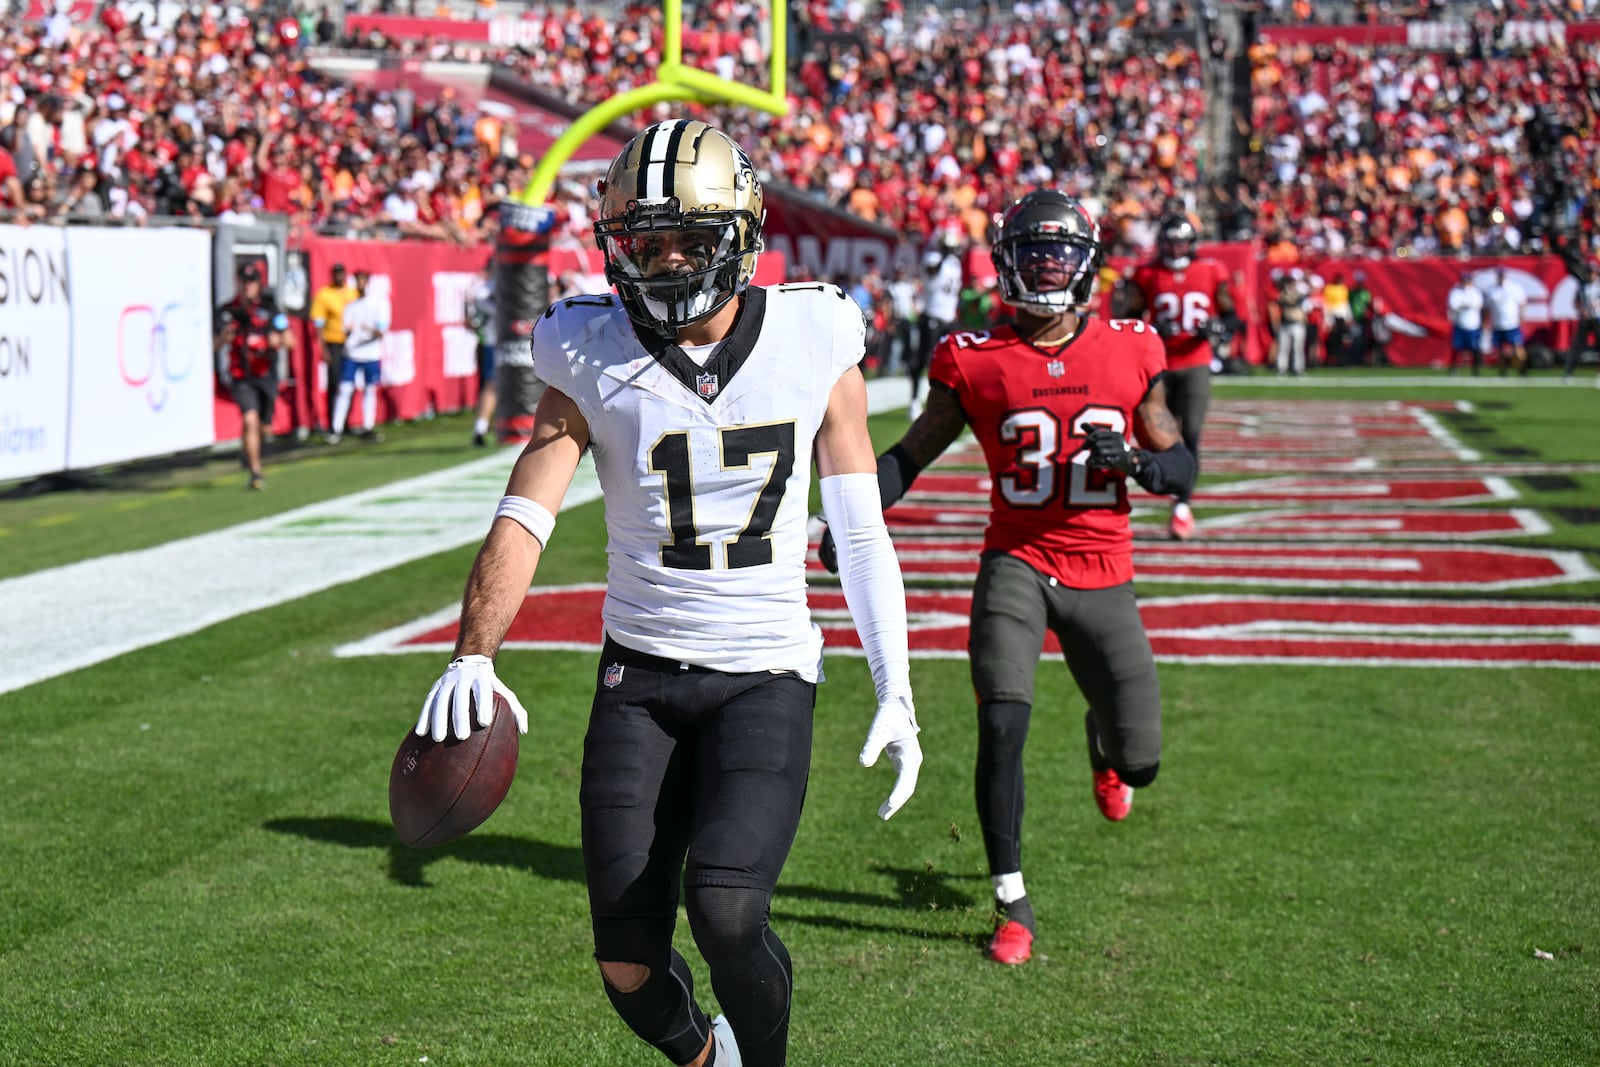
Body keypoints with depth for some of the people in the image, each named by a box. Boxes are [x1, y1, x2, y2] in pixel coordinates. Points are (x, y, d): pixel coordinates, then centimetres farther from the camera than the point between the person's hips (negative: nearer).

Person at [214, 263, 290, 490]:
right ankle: (255, 472, -12)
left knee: (264, 426, 11)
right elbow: (214, 347, -4)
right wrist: (223, 337, -26)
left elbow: (289, 340, 1)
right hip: (241, 377, -2)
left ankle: (248, 451, 46)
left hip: (266, 374, 2)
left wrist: (279, 340, -23)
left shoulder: (269, 307, 1)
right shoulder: (227, 311, -1)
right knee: (250, 420, -20)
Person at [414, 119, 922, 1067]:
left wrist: (895, 692, -1)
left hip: (767, 676, -1)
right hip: (640, 676, 2)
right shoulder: (593, 357, -3)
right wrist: (474, 656, -27)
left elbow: (862, 531, 3)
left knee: (725, 908, -23)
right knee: (628, 962, -1)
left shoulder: (814, 343, -3)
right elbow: (525, 514, -11)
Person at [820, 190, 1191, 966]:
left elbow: (1181, 468, 6)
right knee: (1002, 725, -20)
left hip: (1102, 573, 1)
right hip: (1016, 562, -1)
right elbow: (913, 452, 6)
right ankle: (1011, 905, -6)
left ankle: (1104, 743, 45)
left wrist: (1133, 461, -16)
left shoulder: (1131, 352, 0)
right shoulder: (976, 362, -2)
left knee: (1139, 760, 4)